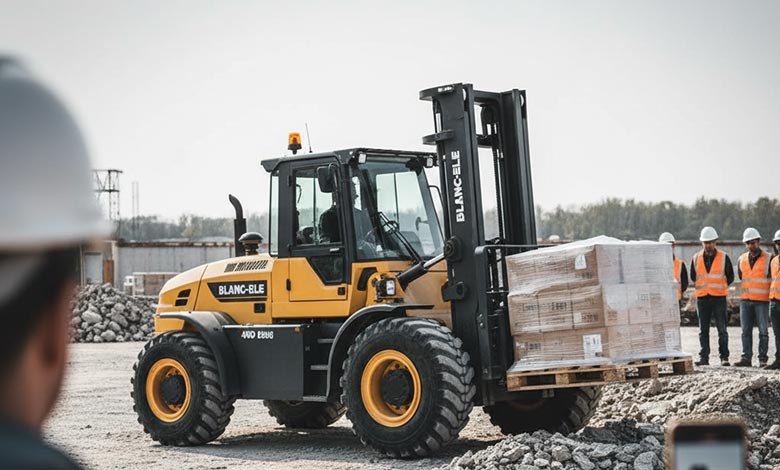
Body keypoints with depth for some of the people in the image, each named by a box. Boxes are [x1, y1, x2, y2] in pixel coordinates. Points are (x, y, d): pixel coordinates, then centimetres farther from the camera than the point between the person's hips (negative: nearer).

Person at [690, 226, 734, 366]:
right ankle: (704, 357, 8)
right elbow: (693, 277, 19)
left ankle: (724, 357, 2)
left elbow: (730, 276, 10)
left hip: (719, 297, -2)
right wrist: (702, 287, 13)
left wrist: (720, 287, 8)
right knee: (703, 330, 4)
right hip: (702, 298, 2)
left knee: (722, 329, -2)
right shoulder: (696, 258, 7)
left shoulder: (723, 257, 1)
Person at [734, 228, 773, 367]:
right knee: (746, 331, 3)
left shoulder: (768, 259, -3)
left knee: (763, 331, -1)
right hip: (745, 300, 4)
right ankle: (746, 358, 6)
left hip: (762, 301, -4)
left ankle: (763, 359, 3)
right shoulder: (742, 260, 11)